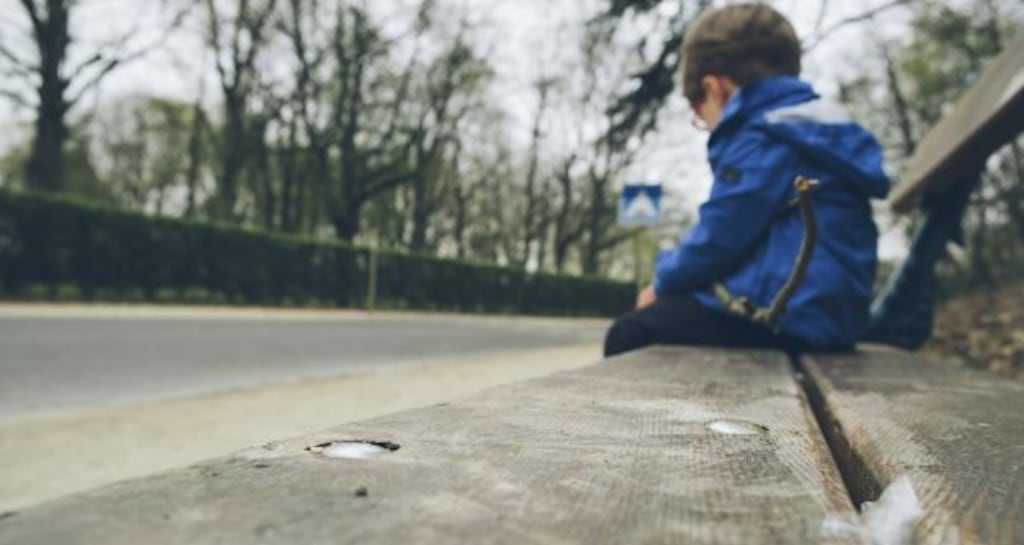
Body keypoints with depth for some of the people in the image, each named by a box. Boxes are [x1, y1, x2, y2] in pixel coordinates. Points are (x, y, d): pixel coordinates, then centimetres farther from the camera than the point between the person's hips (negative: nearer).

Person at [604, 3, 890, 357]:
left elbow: (718, 241, -14)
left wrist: (663, 282, 5)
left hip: (787, 318, -11)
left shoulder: (762, 140, -12)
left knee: (628, 335, -11)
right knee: (649, 320, 20)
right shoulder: (819, 134, 20)